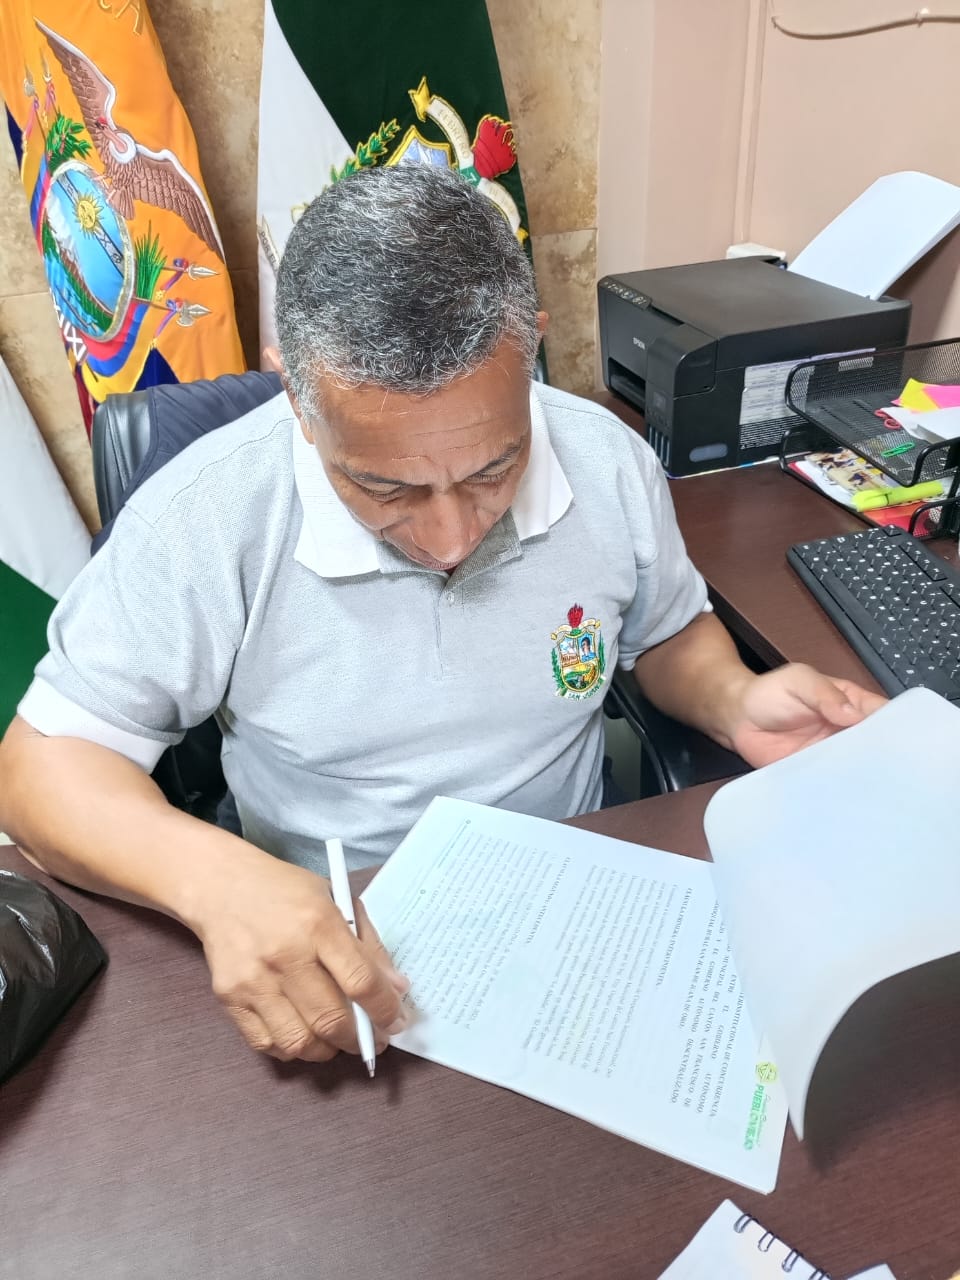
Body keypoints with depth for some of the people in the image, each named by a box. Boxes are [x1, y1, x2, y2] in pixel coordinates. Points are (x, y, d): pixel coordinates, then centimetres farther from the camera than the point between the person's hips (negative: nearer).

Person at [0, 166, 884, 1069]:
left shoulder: (609, 463, -10)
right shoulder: (204, 520, -19)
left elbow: (666, 633, 7)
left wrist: (733, 703, -14)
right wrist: (215, 878, -29)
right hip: (332, 955, -1)